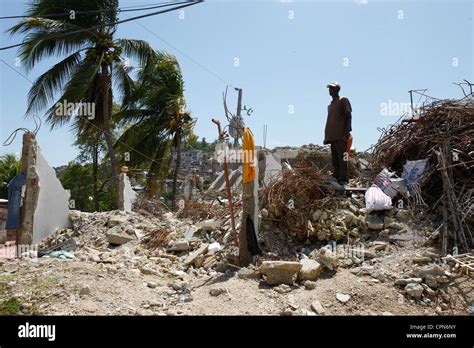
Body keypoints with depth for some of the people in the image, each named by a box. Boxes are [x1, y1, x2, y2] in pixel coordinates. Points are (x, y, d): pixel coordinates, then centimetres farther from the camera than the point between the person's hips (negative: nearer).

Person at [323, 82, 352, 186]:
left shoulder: (343, 100, 4)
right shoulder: (330, 105, 24)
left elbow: (349, 116, -4)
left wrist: (347, 131, -16)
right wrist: (327, 136, 16)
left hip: (341, 135, -7)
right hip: (332, 136, 7)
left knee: (342, 157, -11)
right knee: (334, 158, 5)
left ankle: (343, 179, -12)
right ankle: (336, 177, 8)